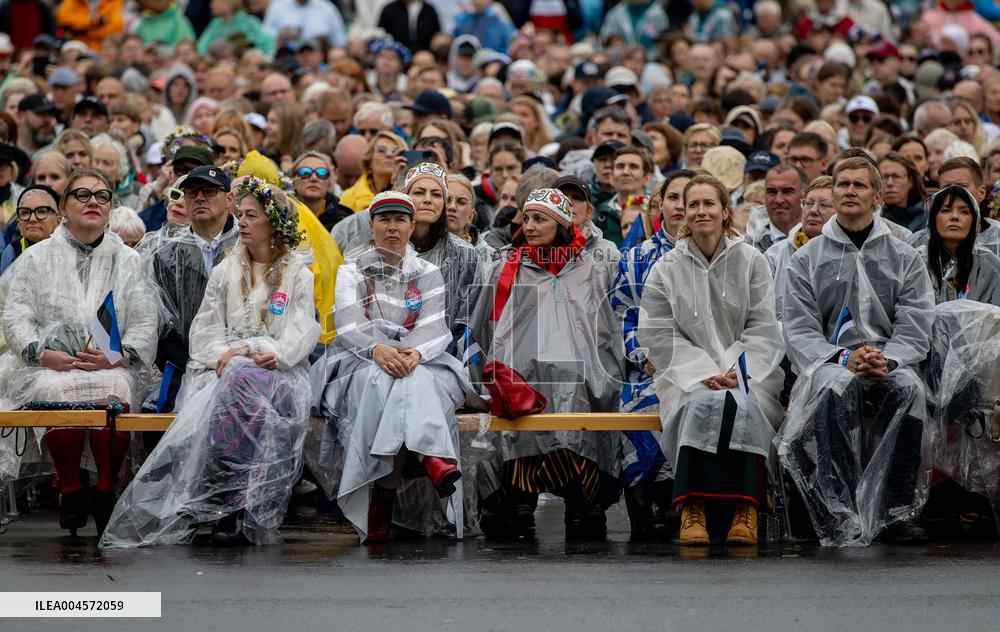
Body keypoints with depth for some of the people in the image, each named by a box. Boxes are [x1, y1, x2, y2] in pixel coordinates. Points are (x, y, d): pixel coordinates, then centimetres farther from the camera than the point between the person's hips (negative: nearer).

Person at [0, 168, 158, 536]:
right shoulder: (36, 258, 15)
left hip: (112, 367, 1)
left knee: (114, 392, -36)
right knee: (57, 393, -37)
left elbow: (145, 324, 8)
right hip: (47, 366, -1)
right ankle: (70, 490, -18)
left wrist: (118, 356, -12)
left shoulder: (128, 261, 17)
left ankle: (106, 489, -19)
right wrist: (45, 354, -14)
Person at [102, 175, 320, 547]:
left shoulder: (299, 276, 16)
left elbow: (301, 334, 2)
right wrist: (225, 354, -9)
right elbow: (205, 328, 13)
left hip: (279, 368, -1)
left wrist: (273, 354, -19)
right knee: (239, 380, -38)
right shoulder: (224, 273, 23)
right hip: (225, 366, 1)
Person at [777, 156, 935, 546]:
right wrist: (844, 358, -17)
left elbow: (915, 329, 4)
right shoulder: (807, 260, 13)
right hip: (826, 365, -1)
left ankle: (898, 512, -34)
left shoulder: (905, 260, 14)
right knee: (836, 385, -38)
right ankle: (838, 515, -42)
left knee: (907, 386, -35)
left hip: (889, 369, 1)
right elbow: (799, 332, 3)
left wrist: (887, 361, -19)